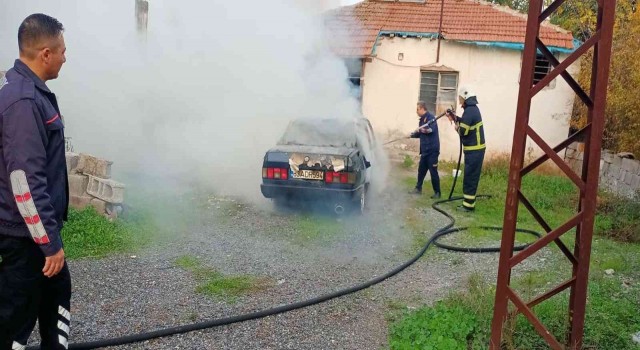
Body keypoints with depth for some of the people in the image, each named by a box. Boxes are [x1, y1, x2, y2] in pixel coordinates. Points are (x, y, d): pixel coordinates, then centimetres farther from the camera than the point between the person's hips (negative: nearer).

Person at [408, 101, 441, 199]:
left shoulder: (430, 117, -13)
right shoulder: (422, 120, 13)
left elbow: (432, 129, -28)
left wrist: (424, 130, -38)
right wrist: (412, 135, 11)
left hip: (432, 150, -8)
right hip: (425, 150, 8)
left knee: (433, 172, -4)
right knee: (421, 170, 14)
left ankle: (437, 192, 5)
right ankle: (418, 188, 26)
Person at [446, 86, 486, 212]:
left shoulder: (469, 111, -20)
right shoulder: (473, 108, 13)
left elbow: (463, 131, -22)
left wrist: (456, 127, -2)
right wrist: (455, 118, 11)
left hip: (473, 150, -10)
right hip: (475, 148, 10)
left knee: (470, 177, -5)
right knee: (471, 177, 14)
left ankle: (468, 205, 0)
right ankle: (468, 202, 21)